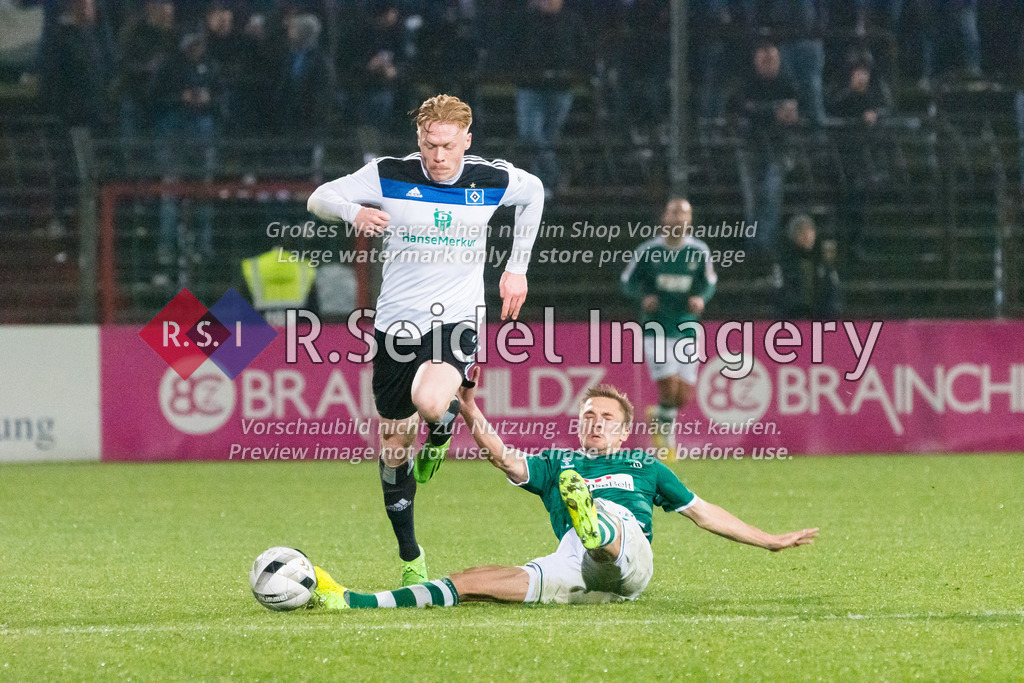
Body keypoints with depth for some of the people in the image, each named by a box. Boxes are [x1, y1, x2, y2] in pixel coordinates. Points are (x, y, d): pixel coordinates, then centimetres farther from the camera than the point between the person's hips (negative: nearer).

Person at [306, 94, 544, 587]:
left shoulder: (492, 180, -4)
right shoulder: (389, 176, -6)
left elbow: (533, 192, 19)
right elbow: (319, 198, 0)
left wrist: (517, 267, 16)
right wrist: (354, 212, -23)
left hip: (457, 319, -2)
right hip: (396, 321, 2)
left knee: (430, 402, -33)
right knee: (394, 446, 7)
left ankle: (441, 432, 5)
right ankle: (410, 557, 24)